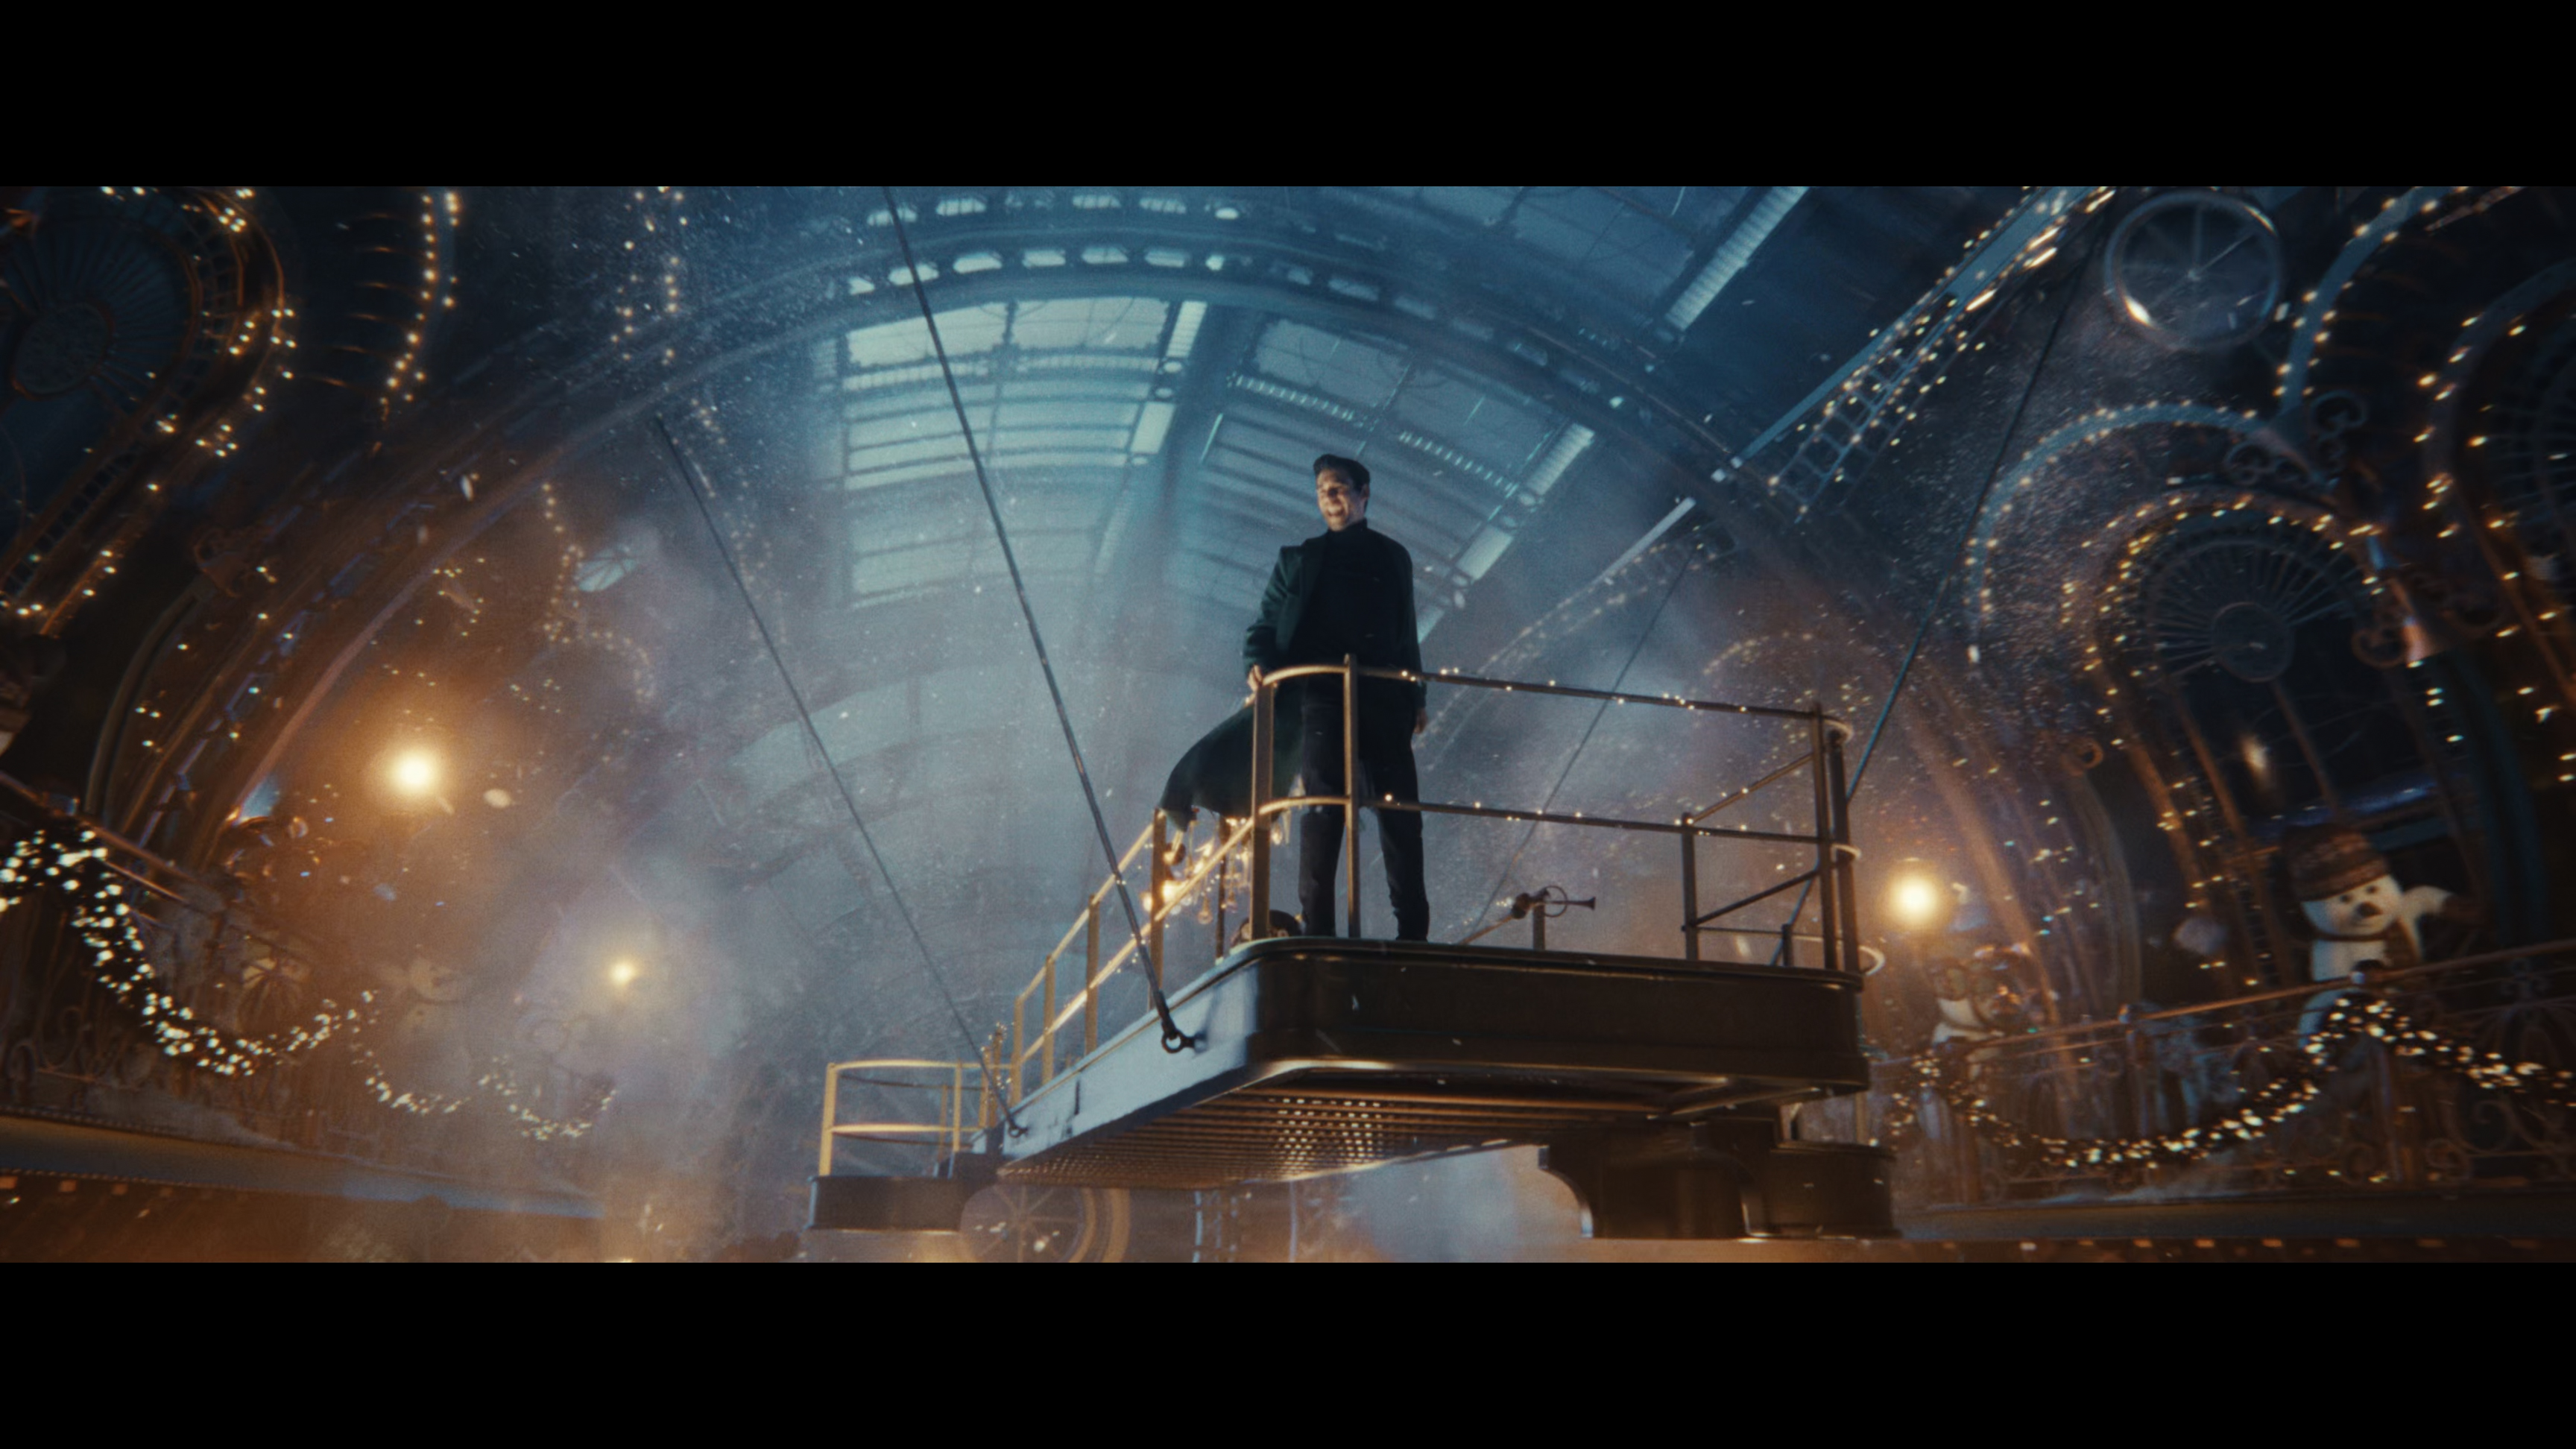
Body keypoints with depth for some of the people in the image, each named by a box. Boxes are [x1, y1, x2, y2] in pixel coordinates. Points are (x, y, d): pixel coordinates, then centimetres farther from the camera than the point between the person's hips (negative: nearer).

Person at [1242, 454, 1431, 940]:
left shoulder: (1392, 557, 21)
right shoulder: (1299, 559, 16)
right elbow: (1266, 626, 10)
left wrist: (1417, 697, 14)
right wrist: (1258, 664, -11)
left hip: (1382, 696, 2)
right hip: (1322, 694, -2)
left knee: (1400, 808, -3)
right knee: (1323, 803, -13)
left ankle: (1413, 931, 2)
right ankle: (1315, 928, -13)